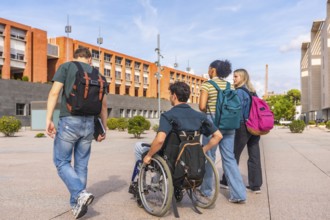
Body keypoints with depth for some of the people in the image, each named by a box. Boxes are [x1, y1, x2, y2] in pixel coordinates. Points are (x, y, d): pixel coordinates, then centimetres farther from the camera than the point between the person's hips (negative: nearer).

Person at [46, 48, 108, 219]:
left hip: (69, 121, -4)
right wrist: (103, 128, 17)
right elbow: (103, 104, 12)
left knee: (62, 162, 7)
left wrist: (48, 119, -10)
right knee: (81, 165, 12)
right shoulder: (97, 74, 14)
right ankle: (76, 204, 20)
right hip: (89, 123, 4)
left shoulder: (66, 66, 4)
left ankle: (81, 194, -11)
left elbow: (54, 92, -9)